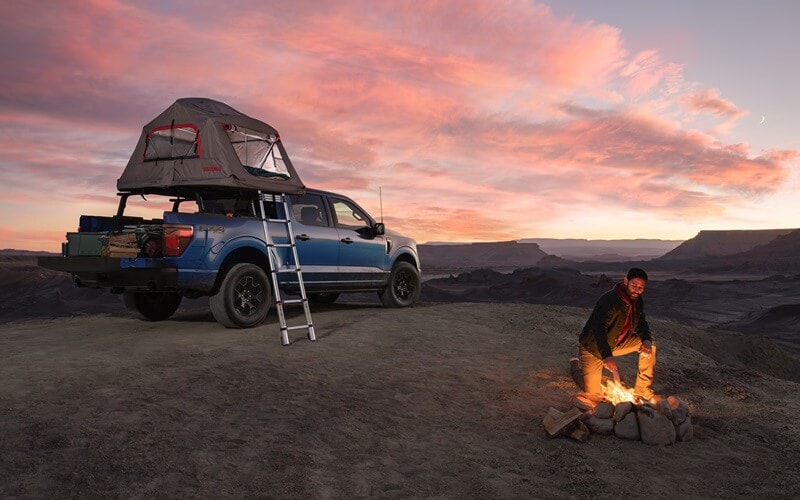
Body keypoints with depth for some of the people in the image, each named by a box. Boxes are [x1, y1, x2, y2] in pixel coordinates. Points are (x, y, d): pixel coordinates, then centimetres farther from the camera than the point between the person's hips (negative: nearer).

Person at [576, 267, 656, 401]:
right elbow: (598, 329, -39)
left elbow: (641, 324, 8)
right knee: (593, 393, -6)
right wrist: (607, 356, -50)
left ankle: (642, 389, 4)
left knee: (650, 345, -6)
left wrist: (646, 339, -15)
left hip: (616, 343, 7)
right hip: (594, 348, -7)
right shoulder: (608, 300, -30)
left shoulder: (638, 302, -4)